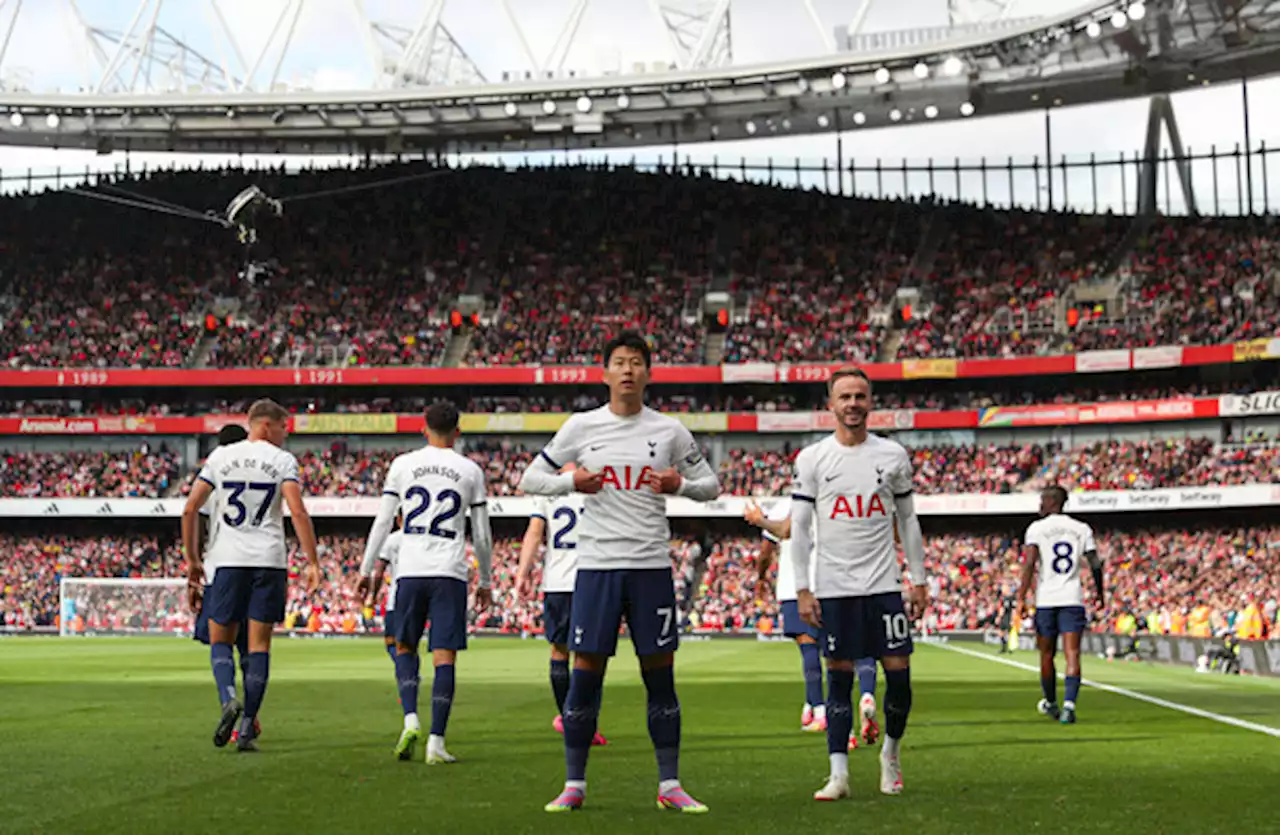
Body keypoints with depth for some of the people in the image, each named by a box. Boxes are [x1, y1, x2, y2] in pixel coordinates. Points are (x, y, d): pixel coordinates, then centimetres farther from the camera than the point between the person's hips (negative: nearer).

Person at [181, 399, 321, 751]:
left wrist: (192, 559, 14)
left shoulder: (220, 457, 8)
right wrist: (312, 563, -8)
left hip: (227, 560, 1)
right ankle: (246, 730, 2)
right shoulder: (283, 461, 1)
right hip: (270, 560, -1)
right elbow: (298, 512, -11)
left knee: (220, 640, 11)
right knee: (259, 644, 5)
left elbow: (190, 509, 5)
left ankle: (229, 699, -17)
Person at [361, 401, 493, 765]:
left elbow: (383, 522, 5)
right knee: (444, 656, 0)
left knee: (405, 648, 16)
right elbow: (482, 534, 9)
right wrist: (485, 582, 19)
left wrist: (365, 571, 12)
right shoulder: (470, 470, 7)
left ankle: (411, 720, -4)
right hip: (450, 572, -1)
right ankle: (436, 742, -6)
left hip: (410, 570, 1)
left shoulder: (402, 464, 7)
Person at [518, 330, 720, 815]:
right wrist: (571, 482, -10)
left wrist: (680, 484, -9)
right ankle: (574, 785, 11)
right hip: (597, 564, -1)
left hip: (652, 565, 1)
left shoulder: (670, 431, 5)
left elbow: (711, 485, 12)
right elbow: (530, 479, 9)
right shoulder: (580, 427, 3)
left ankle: (670, 785, 11)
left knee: (660, 674, 3)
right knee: (585, 674, 0)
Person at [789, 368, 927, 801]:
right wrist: (802, 589, -4)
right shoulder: (811, 459, 1)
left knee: (898, 672, 0)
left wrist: (918, 579, 8)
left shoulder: (893, 455, 6)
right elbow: (799, 528, 1)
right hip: (833, 587, -1)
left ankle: (891, 751, 24)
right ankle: (838, 773, 4)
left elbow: (908, 521, 12)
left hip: (884, 584, 1)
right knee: (839, 677, 1)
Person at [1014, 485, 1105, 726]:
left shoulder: (1037, 528, -2)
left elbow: (1029, 563, -12)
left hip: (1045, 600, -1)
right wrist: (1100, 593, 24)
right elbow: (1095, 565, 9)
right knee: (1072, 654, -5)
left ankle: (1050, 704, 29)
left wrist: (1021, 598, -12)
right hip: (1073, 600, 1)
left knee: (1047, 655, 13)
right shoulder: (1081, 529, 8)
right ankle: (1069, 704, -22)